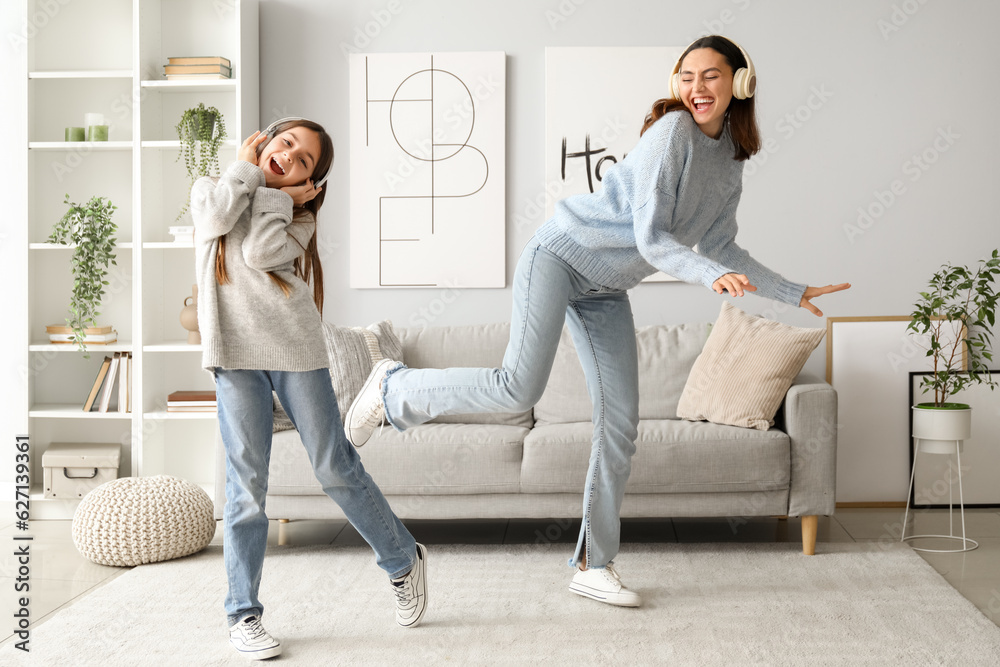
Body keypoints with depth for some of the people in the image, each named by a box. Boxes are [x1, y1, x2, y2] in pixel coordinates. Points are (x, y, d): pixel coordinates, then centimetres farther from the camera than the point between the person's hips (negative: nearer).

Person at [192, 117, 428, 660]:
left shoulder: (298, 215, 10)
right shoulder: (210, 189, 15)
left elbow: (260, 254, -11)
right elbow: (216, 216, -10)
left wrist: (275, 196, 1)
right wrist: (245, 167, 3)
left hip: (296, 350, 0)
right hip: (236, 355, 0)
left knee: (336, 469, 3)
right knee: (247, 484, -4)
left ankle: (404, 561, 23)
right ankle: (242, 613, 6)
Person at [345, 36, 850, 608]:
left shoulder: (733, 160, 8)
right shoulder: (672, 131, -17)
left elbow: (720, 247, 16)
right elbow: (651, 237, -20)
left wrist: (794, 293, 17)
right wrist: (713, 277, -34)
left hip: (606, 290, 8)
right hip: (561, 254, -8)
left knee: (621, 426, 3)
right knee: (519, 389, -25)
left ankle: (594, 566, 13)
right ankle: (395, 388, -2)